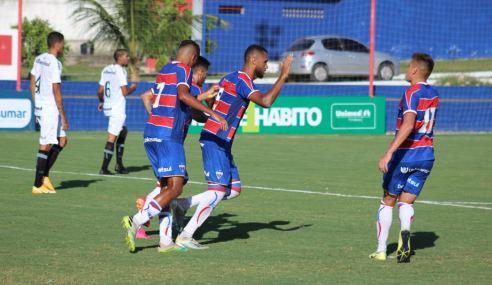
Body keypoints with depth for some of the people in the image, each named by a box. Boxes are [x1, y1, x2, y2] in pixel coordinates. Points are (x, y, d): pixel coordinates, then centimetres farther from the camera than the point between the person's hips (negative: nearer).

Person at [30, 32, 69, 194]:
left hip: (40, 107, 9)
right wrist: (63, 118, -13)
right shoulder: (55, 63, -16)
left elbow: (32, 86, 16)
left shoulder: (39, 59, 10)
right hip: (50, 110, -9)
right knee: (45, 146, -4)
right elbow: (56, 92, -17)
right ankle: (38, 185, 0)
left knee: (62, 140, 16)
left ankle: (44, 175, 13)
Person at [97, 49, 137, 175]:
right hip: (117, 109, -9)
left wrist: (101, 101, 30)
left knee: (123, 131, 23)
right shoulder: (120, 70, -13)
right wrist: (133, 88, 3)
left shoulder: (106, 70, 11)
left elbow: (100, 91, 12)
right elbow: (125, 92, -18)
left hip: (107, 107, 9)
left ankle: (119, 164, 21)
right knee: (111, 139, -5)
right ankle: (104, 169, -5)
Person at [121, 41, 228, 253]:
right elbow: (183, 95, -23)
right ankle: (136, 221, -25)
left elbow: (147, 98, 31)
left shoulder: (164, 70, 21)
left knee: (166, 187, 11)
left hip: (151, 132, 9)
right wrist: (212, 113, -25)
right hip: (169, 136, -9)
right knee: (175, 188, -12)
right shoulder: (183, 70, -4)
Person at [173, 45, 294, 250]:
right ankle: (185, 236, -8)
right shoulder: (242, 80, -14)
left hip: (221, 143, 10)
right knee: (218, 190, -11)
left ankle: (182, 204, 11)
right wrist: (283, 77, -21)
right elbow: (265, 102, -28)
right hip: (215, 141, -10)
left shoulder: (231, 78, 17)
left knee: (234, 189, 9)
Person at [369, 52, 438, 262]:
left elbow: (408, 125, -29)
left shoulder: (412, 93, -15)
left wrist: (389, 152, -35)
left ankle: (381, 250, 10)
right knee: (406, 202, 7)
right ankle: (405, 230, -25)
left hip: (404, 156, -6)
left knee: (388, 202, 9)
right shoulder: (433, 95, 9)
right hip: (426, 156, 6)